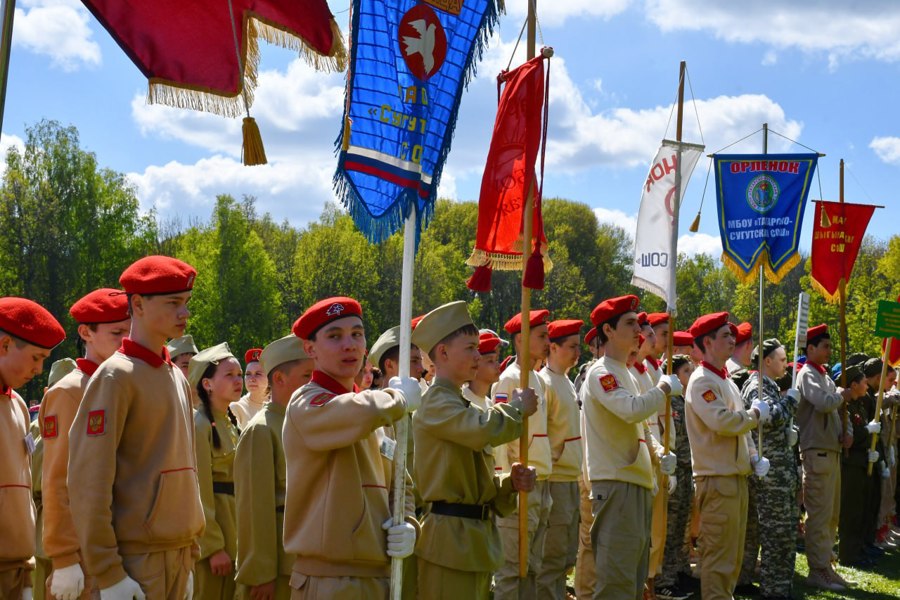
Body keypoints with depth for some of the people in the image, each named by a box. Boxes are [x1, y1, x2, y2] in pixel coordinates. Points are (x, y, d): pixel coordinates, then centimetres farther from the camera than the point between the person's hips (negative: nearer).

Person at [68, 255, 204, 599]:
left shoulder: (178, 378, 12)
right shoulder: (116, 376, -10)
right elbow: (88, 482, -14)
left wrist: (192, 549, 13)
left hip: (179, 554, 7)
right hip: (137, 558, -7)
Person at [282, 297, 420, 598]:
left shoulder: (375, 424, 14)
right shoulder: (307, 404, -12)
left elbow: (400, 487, 20)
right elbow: (362, 414, -33)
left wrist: (408, 527, -2)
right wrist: (400, 397, -12)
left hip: (379, 575, 8)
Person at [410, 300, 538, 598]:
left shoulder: (461, 404, 18)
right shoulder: (436, 402, -12)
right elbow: (482, 429, -31)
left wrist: (510, 483, 1)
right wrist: (518, 407, -11)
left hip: (475, 537, 10)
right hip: (451, 538, -10)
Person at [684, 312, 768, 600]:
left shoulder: (727, 381, 17)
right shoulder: (702, 381, -12)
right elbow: (722, 422, -25)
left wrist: (754, 457, 4)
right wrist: (756, 413, -8)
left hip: (737, 476, 9)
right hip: (716, 479, -9)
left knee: (733, 552, 14)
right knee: (719, 553, -6)